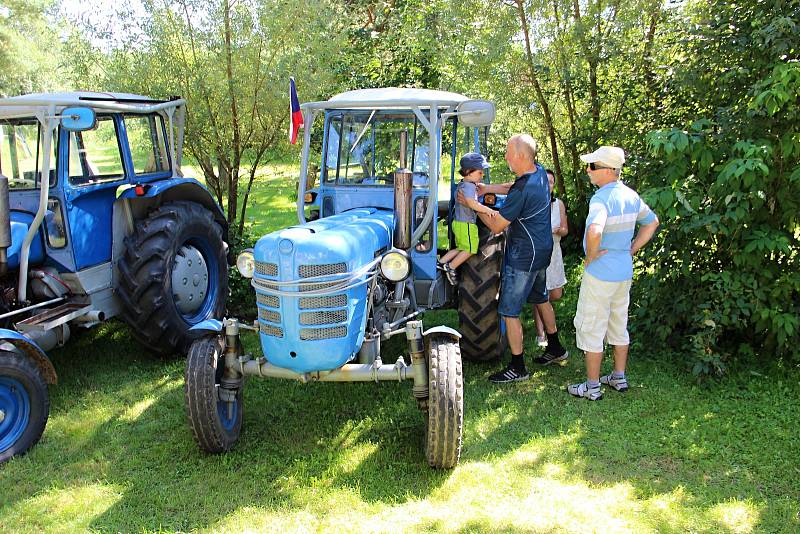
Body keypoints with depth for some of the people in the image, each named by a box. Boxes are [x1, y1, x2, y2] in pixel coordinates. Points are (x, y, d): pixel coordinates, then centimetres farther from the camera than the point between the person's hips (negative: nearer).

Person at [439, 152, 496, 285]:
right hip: (466, 224, -10)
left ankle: (442, 262, 19)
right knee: (469, 249, 2)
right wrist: (487, 210, -35)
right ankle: (451, 268, 4)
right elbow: (472, 203, -35)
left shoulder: (461, 185, 12)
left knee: (461, 248, 21)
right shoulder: (469, 186, -21)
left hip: (458, 222, 10)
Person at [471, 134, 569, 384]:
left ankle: (517, 368, 8)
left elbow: (496, 226, -19)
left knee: (509, 311, -1)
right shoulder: (539, 172, -1)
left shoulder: (522, 191, -28)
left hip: (524, 255, -10)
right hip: (542, 250, 10)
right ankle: (555, 349, 41)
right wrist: (486, 188, 8)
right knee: (540, 299, 26)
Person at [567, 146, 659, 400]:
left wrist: (591, 255, -22)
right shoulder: (631, 195, 5)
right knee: (619, 326, 19)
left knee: (591, 329, 4)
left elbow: (594, 231, -41)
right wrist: (631, 251, 14)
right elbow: (652, 222, 19)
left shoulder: (601, 198, -22)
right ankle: (619, 378, 32)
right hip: (625, 272, 9)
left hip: (600, 274, -8)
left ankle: (592, 387, 12)